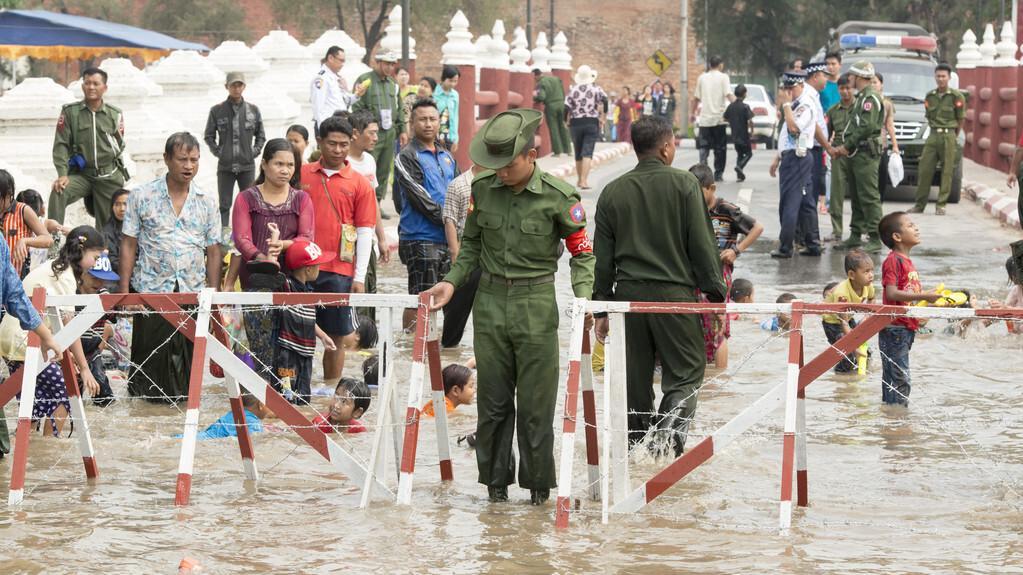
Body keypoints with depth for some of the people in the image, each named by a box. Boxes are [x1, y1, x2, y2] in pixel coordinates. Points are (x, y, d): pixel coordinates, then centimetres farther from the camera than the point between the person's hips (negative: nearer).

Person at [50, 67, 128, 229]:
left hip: (109, 176, 1)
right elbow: (61, 145, -3)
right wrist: (62, 174, -12)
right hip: (81, 174, -1)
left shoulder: (115, 114, 6)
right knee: (58, 192, -29)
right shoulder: (70, 112, 1)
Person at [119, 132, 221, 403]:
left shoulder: (206, 202, 8)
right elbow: (129, 246, 3)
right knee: (149, 355, -2)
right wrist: (123, 291, -3)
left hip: (193, 292, 2)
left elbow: (213, 251, 10)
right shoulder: (142, 196, 2)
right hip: (151, 290, -2)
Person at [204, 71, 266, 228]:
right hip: (225, 166, -1)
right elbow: (209, 136, 8)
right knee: (224, 205, 2)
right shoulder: (217, 111, 0)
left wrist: (255, 152, 1)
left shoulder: (253, 110, 4)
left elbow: (261, 136, 13)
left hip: (247, 166, 1)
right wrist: (218, 152, -3)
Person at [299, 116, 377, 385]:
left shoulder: (359, 183, 4)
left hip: (339, 272, -1)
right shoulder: (302, 175, 7)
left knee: (335, 336, 3)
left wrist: (359, 277, -2)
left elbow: (365, 232, 3)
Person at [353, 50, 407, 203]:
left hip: (390, 133, 7)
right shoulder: (365, 81, -3)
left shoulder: (393, 84, 17)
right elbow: (357, 108, -7)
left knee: (384, 171, 7)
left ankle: (377, 203, 14)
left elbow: (399, 109, 24)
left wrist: (402, 130, 18)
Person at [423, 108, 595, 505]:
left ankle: (538, 483, 10)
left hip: (536, 307, -3)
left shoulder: (558, 196, -9)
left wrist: (582, 297, -16)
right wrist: (452, 282, 0)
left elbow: (582, 253, -1)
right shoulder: (482, 189, 1)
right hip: (490, 303, 3)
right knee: (492, 399, 8)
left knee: (536, 402, 0)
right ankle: (495, 480, 18)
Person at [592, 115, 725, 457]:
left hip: (627, 293, 4)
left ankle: (633, 444, 15)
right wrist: (715, 292, 2)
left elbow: (602, 258, 9)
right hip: (674, 292, -4)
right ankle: (670, 428, -19)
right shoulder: (684, 185, -5)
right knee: (685, 371, 3)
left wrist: (602, 306, 15)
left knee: (634, 377, 12)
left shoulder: (613, 192, 7)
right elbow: (703, 245, -5)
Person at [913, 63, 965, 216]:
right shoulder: (930, 96, 10)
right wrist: (935, 131, 13)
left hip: (948, 136, -4)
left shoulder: (956, 97, -3)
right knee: (925, 169, 0)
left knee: (947, 172, -2)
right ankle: (920, 204, 6)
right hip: (932, 136, 4)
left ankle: (941, 205, 2)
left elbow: (961, 120, 3)